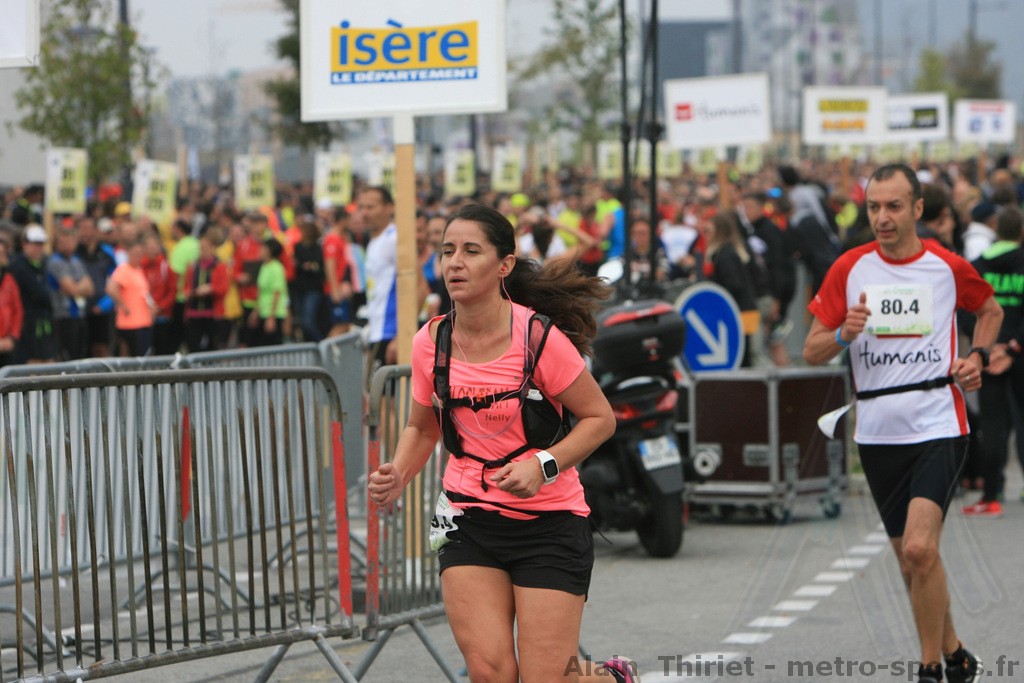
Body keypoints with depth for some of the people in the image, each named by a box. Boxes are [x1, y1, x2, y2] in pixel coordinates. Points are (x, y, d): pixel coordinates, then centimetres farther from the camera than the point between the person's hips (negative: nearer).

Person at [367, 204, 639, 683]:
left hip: (550, 522, -3)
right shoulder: (430, 342, -2)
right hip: (469, 521, 3)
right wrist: (397, 476, -4)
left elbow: (600, 418, -6)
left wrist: (543, 465, -20)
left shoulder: (539, 336, -15)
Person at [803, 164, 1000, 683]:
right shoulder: (850, 269, 1)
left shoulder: (947, 266, -2)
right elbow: (811, 352, 3)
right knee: (910, 561, 11)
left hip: (938, 426, -3)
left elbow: (990, 309, 19)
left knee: (919, 548, -20)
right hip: (878, 433, 3)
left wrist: (977, 357, 2)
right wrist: (843, 334, -18)